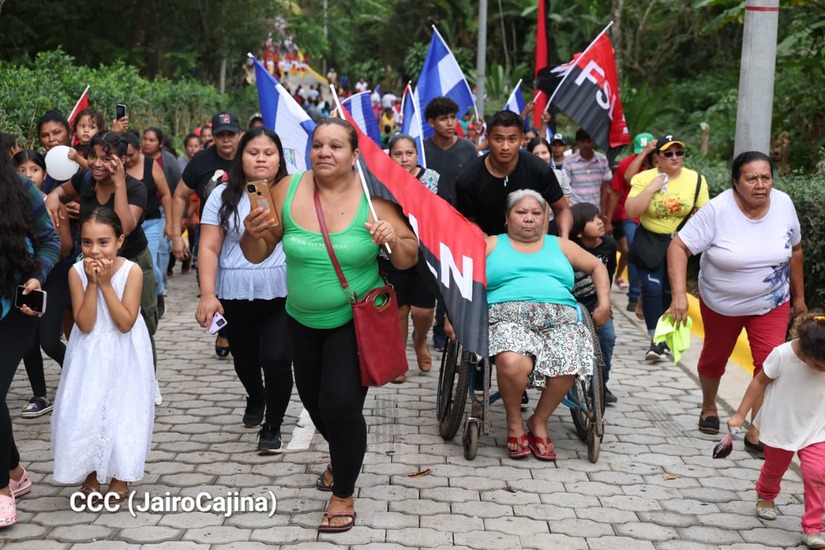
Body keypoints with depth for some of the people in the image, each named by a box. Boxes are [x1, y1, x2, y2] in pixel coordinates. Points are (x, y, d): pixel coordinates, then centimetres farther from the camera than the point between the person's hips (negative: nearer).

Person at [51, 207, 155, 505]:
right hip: (90, 356, 2)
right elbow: (85, 325, -16)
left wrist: (106, 283, -24)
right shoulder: (77, 272, -11)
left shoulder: (132, 271, -16)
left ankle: (120, 474, 22)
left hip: (124, 357, -1)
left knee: (122, 411, 4)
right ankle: (91, 474, 22)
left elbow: (126, 323, -20)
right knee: (84, 412, 2)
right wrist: (92, 283, -24)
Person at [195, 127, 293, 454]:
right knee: (245, 361, 19)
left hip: (281, 296, -2)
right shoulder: (224, 196, 2)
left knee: (276, 359, -15)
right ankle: (255, 399, 52)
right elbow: (209, 248, -2)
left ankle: (272, 427, 5)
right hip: (235, 298, 2)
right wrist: (207, 294, -9)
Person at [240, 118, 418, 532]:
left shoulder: (372, 195, -15)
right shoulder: (288, 191, -9)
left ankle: (344, 495, 12)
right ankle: (340, 455, 51)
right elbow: (257, 255, -3)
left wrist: (395, 240, -30)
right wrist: (253, 234, -25)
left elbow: (408, 260, -9)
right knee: (312, 398, 19)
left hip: (354, 321, -4)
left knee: (341, 402, -11)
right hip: (303, 320, 4)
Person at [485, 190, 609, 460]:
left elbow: (597, 267, 33)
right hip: (508, 317, -2)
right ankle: (514, 422, -6)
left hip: (560, 320, 2)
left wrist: (604, 303, 17)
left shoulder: (560, 245, 28)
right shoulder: (491, 245, 20)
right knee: (512, 363, -36)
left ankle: (539, 422, -2)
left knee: (566, 367, -30)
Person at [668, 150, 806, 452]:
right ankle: (709, 407, 47)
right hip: (721, 303, -1)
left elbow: (795, 250, 3)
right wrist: (679, 295, -34)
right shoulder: (717, 210, -24)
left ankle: (756, 432, 0)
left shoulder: (783, 204, -12)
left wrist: (799, 296, 9)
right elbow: (679, 246, -24)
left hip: (771, 303, 1)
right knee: (715, 357, 20)